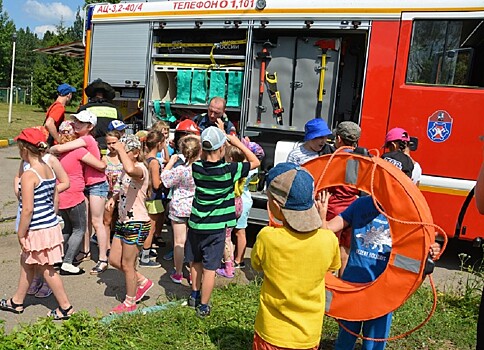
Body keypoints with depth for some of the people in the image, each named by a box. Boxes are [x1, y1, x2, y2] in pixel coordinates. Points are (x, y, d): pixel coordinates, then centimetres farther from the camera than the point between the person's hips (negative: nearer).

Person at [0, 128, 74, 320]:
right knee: (26, 264, 23)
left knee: (47, 270, 6)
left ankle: (66, 307, 16)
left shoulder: (29, 175, -21)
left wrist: (21, 233, -11)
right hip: (51, 224, 9)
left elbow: (27, 209, -22)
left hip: (38, 231, -9)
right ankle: (17, 302, 39)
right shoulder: (49, 170, 4)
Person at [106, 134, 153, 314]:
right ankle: (142, 282, 36)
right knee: (114, 260, 16)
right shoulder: (127, 170, 9)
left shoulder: (140, 169, -20)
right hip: (124, 221, 10)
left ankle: (130, 302, 25)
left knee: (127, 265, 5)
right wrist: (114, 197, 9)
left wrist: (121, 149, -33)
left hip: (137, 224, -10)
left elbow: (130, 170, -47)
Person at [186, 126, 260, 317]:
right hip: (215, 227, -5)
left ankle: (194, 295, 38)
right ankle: (203, 306, 16)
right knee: (209, 268, 6)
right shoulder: (229, 170, -18)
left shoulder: (196, 167, -6)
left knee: (196, 262, 22)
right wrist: (238, 143, -2)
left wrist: (206, 147, 7)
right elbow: (255, 162, -5)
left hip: (195, 223, 5)